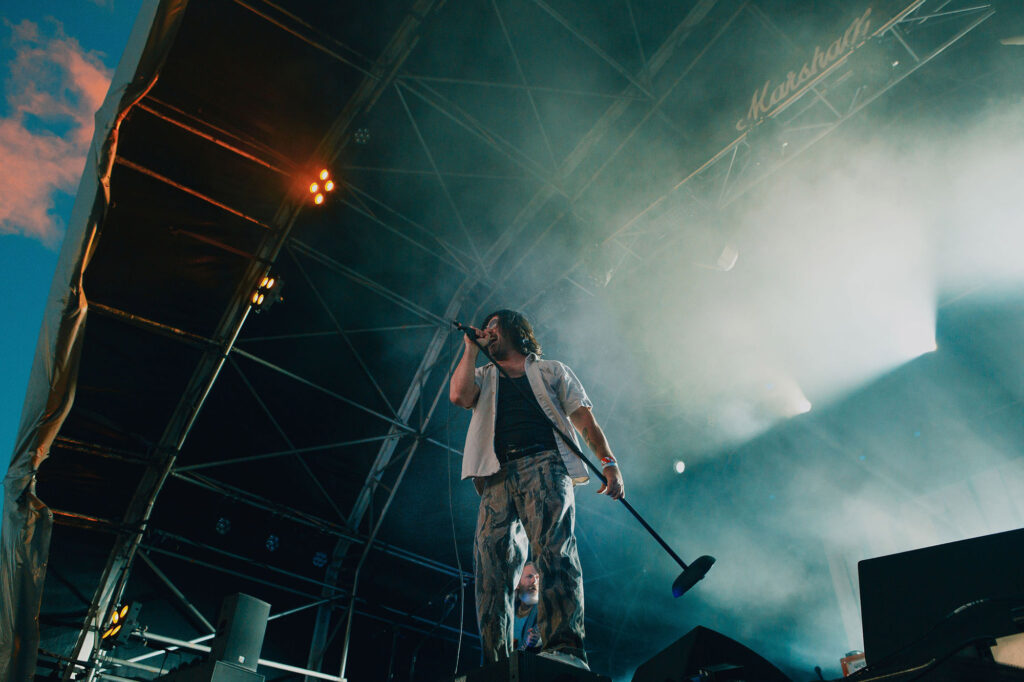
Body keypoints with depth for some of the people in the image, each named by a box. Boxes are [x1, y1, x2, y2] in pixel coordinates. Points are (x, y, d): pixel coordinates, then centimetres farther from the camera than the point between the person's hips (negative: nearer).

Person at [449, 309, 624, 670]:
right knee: (491, 568, -10)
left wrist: (609, 461, -1)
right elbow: (459, 394, 6)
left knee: (554, 548, -25)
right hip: (498, 475, 3)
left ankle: (565, 648, -33)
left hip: (544, 463, -3)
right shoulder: (484, 377, 30)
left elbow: (584, 418, 14)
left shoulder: (551, 370, 24)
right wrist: (471, 348, 18)